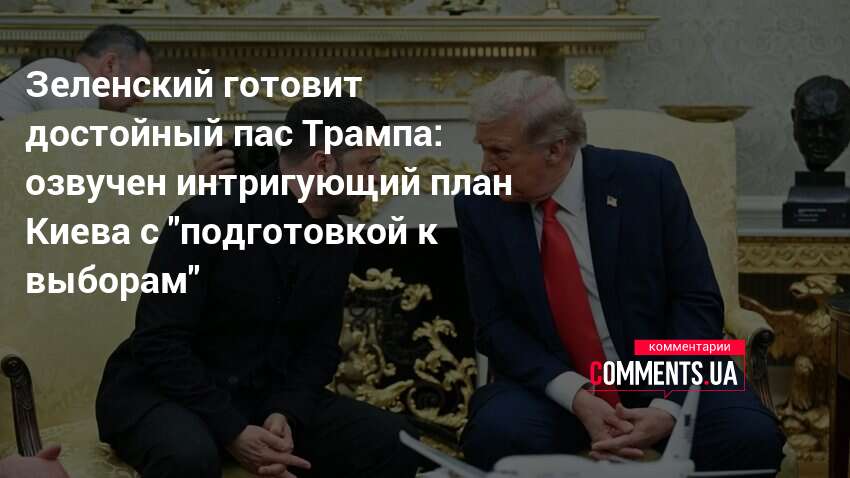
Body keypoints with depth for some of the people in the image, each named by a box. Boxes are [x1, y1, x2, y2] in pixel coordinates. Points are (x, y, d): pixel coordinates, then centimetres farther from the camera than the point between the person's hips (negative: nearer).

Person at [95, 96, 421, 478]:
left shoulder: (336, 245, 3)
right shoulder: (209, 218, -19)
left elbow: (320, 347, 6)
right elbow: (160, 343, -21)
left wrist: (285, 413, -15)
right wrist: (233, 431, -27)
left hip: (268, 397, 6)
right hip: (165, 393, -6)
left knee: (395, 442, -12)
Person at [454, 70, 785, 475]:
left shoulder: (647, 181, -8)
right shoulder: (478, 207, -3)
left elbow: (697, 301, -7)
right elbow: (495, 325, -5)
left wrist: (668, 406, -22)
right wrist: (576, 396, -20)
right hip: (554, 386, 1)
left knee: (751, 435, -27)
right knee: (496, 435, -31)